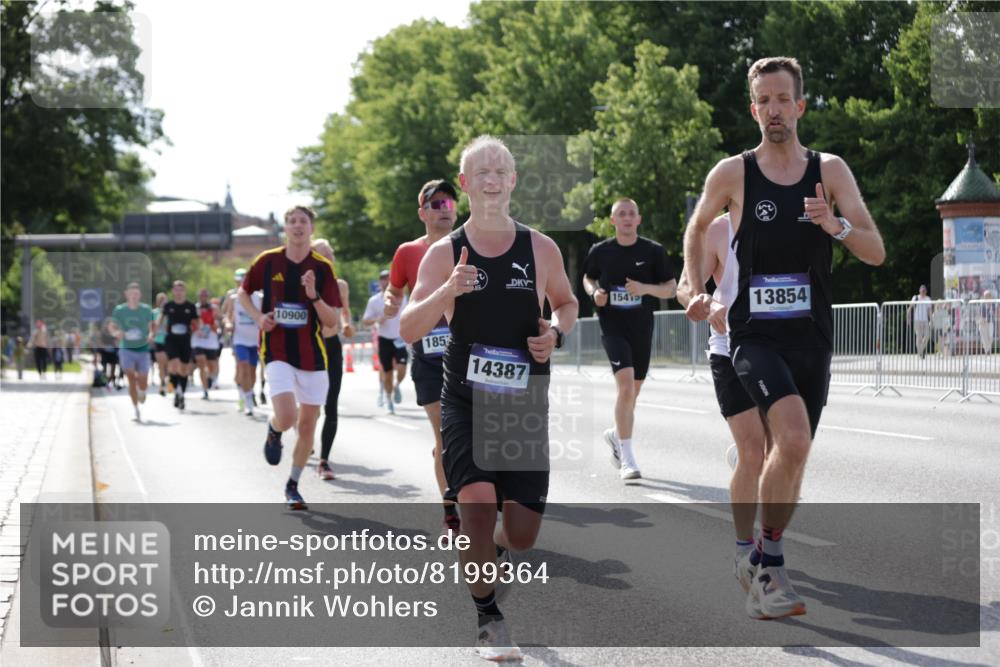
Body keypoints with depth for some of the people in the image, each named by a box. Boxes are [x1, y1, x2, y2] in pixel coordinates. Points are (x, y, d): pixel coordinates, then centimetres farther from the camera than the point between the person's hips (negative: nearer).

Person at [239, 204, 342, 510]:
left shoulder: (323, 267, -1)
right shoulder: (268, 261, 0)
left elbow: (333, 323, -4)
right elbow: (243, 292, 17)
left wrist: (314, 296, -21)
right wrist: (258, 316, -2)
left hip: (313, 354, 2)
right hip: (277, 351, -2)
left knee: (307, 423, 6)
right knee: (287, 417, -20)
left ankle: (293, 486, 24)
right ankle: (273, 430, 17)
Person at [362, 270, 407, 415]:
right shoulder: (374, 301, -1)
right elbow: (365, 320, 0)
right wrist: (377, 320, -19)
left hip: (399, 339, 1)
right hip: (384, 339, -1)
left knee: (401, 368, -17)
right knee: (387, 372, 3)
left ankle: (397, 386, 14)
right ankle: (388, 400, 20)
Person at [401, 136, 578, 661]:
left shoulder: (540, 248, 1)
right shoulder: (445, 254, -4)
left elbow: (567, 302, 17)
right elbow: (408, 330, -9)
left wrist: (555, 333, -5)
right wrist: (448, 291, -26)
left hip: (525, 404, 2)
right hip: (465, 400, -2)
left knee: (522, 532, 1)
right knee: (479, 501, -20)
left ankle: (492, 551, 40)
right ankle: (488, 619, 2)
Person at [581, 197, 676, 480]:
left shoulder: (654, 251, -1)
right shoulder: (600, 251, 1)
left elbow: (671, 288, 2)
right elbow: (588, 278, 18)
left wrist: (646, 288, -17)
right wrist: (594, 292, -4)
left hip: (642, 328, 2)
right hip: (612, 326, -2)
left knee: (633, 390, 13)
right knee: (626, 384, -20)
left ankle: (616, 434, 43)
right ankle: (627, 458, -18)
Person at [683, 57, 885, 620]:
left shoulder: (830, 171, 2)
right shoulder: (732, 174, -1)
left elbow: (877, 253, -4)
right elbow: (697, 228, 20)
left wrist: (836, 226, -22)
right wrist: (697, 290, 11)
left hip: (812, 340, 3)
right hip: (755, 336, -3)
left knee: (792, 456, 10)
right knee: (793, 440, -25)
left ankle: (765, 573, 28)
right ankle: (771, 562, -10)